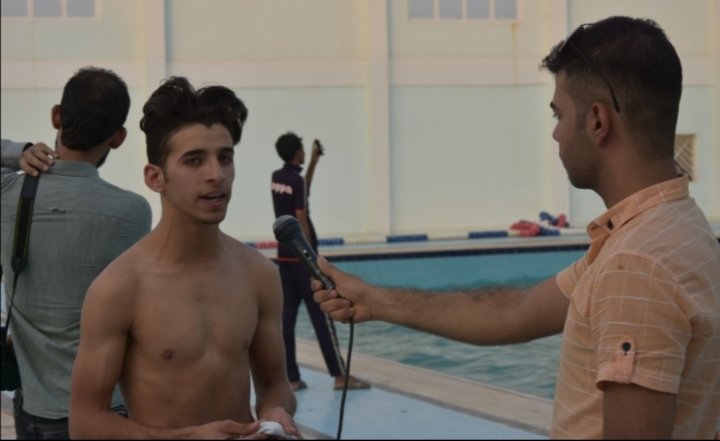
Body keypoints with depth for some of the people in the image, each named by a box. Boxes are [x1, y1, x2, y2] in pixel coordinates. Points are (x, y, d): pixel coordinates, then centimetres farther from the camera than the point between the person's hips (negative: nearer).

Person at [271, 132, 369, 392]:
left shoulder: (277, 178, 8)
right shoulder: (297, 181, -15)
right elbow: (302, 221, -17)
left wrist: (313, 163, 20)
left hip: (284, 256, 8)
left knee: (287, 316, 5)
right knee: (321, 316, -4)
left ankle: (291, 378, 5)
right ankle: (340, 375, -1)